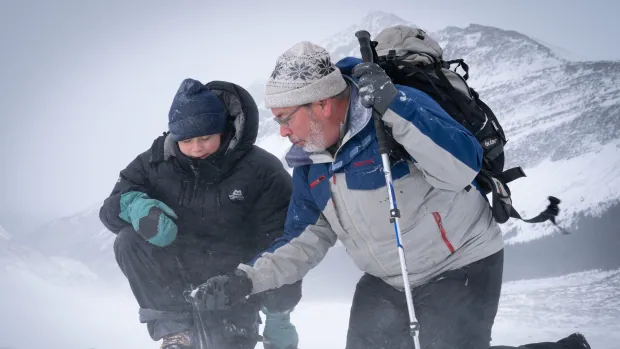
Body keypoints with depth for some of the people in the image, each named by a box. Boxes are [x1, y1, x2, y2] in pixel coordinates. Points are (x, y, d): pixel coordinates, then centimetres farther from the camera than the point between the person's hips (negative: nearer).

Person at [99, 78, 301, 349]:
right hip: (174, 279, 2)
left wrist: (279, 317, -14)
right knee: (130, 241, -23)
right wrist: (135, 206, -33)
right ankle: (174, 326, -14)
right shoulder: (157, 162, -8)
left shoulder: (262, 171, -15)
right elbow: (111, 207, -8)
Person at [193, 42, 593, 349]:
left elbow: (464, 167, -36)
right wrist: (246, 280, -8)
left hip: (461, 268, -8)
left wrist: (394, 108, -43)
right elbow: (306, 240, 6)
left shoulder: (401, 106, -24)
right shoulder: (309, 162, 0)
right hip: (387, 281, 8)